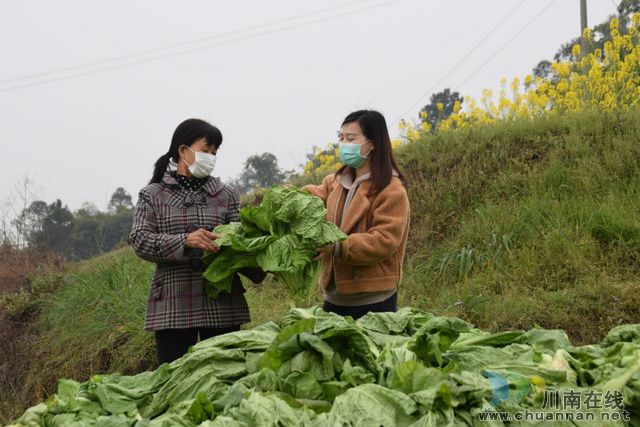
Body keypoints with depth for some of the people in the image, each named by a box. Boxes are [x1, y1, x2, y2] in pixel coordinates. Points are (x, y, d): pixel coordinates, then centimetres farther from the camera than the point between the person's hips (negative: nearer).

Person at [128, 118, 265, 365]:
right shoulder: (152, 196, 7)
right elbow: (140, 241, -6)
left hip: (222, 304, 2)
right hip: (173, 305, -2)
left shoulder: (226, 195, 12)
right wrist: (184, 242, -22)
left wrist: (258, 268, -17)